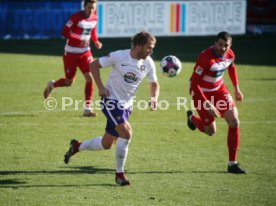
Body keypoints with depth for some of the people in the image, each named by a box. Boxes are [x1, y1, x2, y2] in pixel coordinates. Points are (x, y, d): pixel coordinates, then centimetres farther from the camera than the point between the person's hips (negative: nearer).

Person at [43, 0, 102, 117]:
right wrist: (80, 41, -32)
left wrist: (96, 41, -2)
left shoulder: (95, 18, 0)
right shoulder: (76, 17, -19)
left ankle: (88, 108, -6)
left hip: (85, 53, 4)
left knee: (90, 78, -12)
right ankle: (52, 85, 39)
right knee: (69, 82, 5)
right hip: (71, 53, -4)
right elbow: (65, 32, -21)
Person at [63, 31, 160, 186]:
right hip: (111, 100, -6)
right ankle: (120, 174, -9)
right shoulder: (119, 56, -17)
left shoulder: (149, 64, -4)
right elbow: (94, 65, -6)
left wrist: (154, 98, -10)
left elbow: (154, 83, 12)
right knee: (126, 133, -23)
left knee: (107, 144, 9)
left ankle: (77, 146, 37)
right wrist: (101, 87, -16)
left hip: (127, 105, 6)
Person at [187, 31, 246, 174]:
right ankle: (192, 118, 40)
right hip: (201, 92, -6)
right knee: (211, 131, 2)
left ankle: (232, 164, 0)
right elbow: (194, 82, -29)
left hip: (219, 89, 6)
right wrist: (206, 103, -33)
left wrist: (236, 88, 16)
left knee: (234, 122, -9)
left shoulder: (230, 55, -10)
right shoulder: (206, 57, -31)